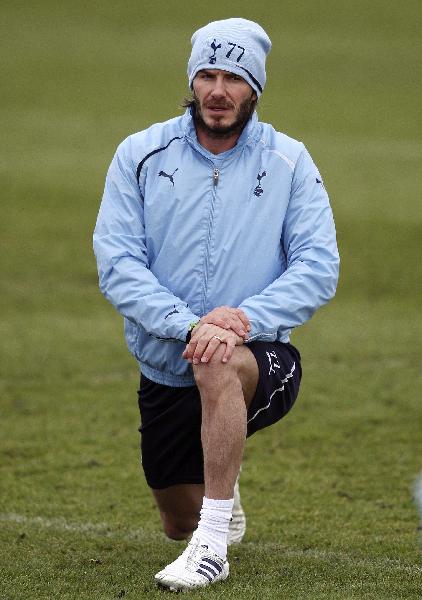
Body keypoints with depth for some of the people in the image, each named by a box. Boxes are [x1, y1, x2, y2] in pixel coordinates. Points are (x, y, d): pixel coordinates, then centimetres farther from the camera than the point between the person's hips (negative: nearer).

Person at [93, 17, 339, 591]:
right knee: (179, 520, 13)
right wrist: (189, 325, -27)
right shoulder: (140, 155, -3)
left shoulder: (289, 162, -4)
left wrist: (246, 318, -29)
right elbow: (117, 262, -12)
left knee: (220, 367, -39)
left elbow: (318, 265, -12)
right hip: (165, 368, 3)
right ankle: (220, 486, 52)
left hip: (261, 361, -3)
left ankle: (213, 548, -34)